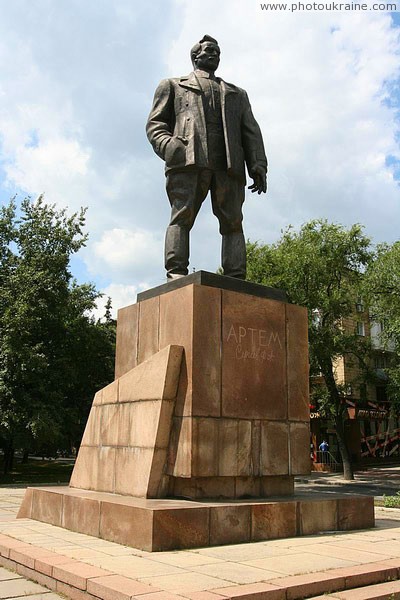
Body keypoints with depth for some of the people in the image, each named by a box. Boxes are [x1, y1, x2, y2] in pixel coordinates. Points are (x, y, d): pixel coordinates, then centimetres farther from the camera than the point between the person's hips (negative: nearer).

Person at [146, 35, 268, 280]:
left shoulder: (237, 94, 36)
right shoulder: (173, 85, 28)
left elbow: (251, 131, 23)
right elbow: (155, 123, 15)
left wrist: (258, 166, 4)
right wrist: (167, 145, -9)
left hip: (229, 165, 2)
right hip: (188, 159, -2)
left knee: (233, 221, -11)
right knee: (182, 216, -17)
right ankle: (176, 275, -26)